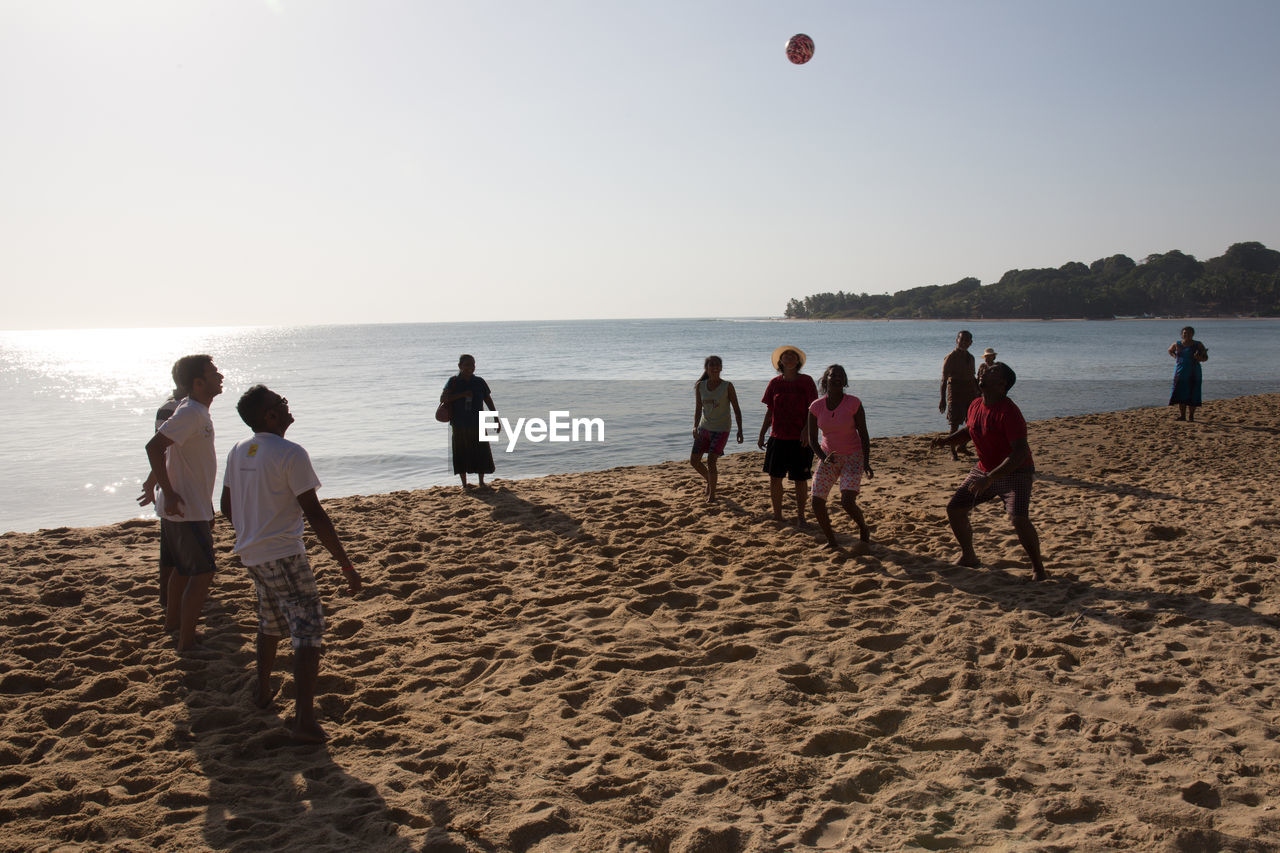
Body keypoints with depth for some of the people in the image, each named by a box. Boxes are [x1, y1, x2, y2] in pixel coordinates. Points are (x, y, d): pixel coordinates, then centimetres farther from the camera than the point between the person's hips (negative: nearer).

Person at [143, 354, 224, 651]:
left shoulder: (197, 412, 11)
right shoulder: (191, 413, -20)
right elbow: (154, 447, -29)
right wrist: (169, 493, -26)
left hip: (191, 507, 10)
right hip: (187, 510, -10)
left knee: (184, 567, 23)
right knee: (202, 573, -6)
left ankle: (173, 620, 39)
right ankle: (186, 641, -1)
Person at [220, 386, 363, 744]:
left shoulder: (238, 451, 7)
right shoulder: (291, 454, -16)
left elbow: (228, 507, 17)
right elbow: (315, 514, -18)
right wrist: (346, 565, -14)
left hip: (251, 554, 8)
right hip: (284, 554, -8)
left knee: (270, 624, 27)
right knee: (308, 631, -5)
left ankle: (263, 693, 41)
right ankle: (304, 720, -11)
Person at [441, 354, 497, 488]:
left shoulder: (479, 382, 4)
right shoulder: (453, 382, -1)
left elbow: (489, 402, 9)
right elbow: (443, 398, -14)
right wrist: (462, 394, -21)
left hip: (477, 424, 1)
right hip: (459, 426, -1)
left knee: (481, 452, 1)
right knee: (461, 454, 4)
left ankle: (481, 482, 15)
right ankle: (464, 483, 16)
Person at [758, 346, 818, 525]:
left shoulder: (806, 381, -1)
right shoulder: (775, 383, 6)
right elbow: (769, 412, 11)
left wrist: (806, 429, -17)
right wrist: (761, 435, 9)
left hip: (800, 438, -2)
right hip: (778, 437, 3)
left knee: (800, 479, 3)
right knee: (774, 477, 1)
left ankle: (800, 515, 17)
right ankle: (777, 515, 15)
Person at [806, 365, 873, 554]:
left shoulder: (853, 403, -13)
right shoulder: (816, 407, -7)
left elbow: (863, 434, -6)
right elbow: (812, 439, -1)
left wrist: (866, 462, -14)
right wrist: (823, 458, -16)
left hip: (853, 457, -3)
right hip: (829, 456, 3)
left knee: (847, 501, -20)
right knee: (817, 502, -7)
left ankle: (864, 530, 12)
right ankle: (831, 541, 14)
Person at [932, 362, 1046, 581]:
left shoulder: (1009, 412, -26)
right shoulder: (976, 406, -2)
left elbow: (1020, 453, -32)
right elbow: (968, 430, 21)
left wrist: (990, 478, -37)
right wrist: (947, 439, 0)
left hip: (1015, 473, -7)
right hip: (984, 470, 8)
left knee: (1019, 520, -25)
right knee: (954, 509, 2)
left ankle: (1038, 566, 0)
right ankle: (968, 557, 22)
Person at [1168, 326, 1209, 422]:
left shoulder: (1198, 345, 2)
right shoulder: (1177, 344, 7)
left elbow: (1206, 357, 5)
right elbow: (1170, 350, 27)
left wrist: (1199, 358, -16)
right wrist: (1175, 356, 9)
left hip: (1193, 373, -2)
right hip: (1180, 372, 2)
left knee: (1192, 395, -4)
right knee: (1180, 394, -2)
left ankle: (1191, 416, 2)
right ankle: (1182, 415, 2)